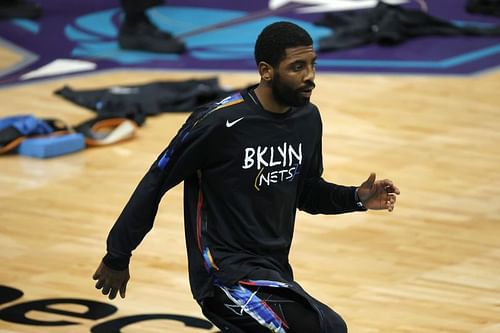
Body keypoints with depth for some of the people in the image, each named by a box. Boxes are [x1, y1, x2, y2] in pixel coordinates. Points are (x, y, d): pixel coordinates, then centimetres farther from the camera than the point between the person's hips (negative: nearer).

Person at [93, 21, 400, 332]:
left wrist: (357, 198, -1)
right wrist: (117, 258, -3)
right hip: (225, 271, -8)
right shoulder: (219, 122, -18)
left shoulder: (307, 118, 4)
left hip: (274, 271, 8)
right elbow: (155, 184, -9)